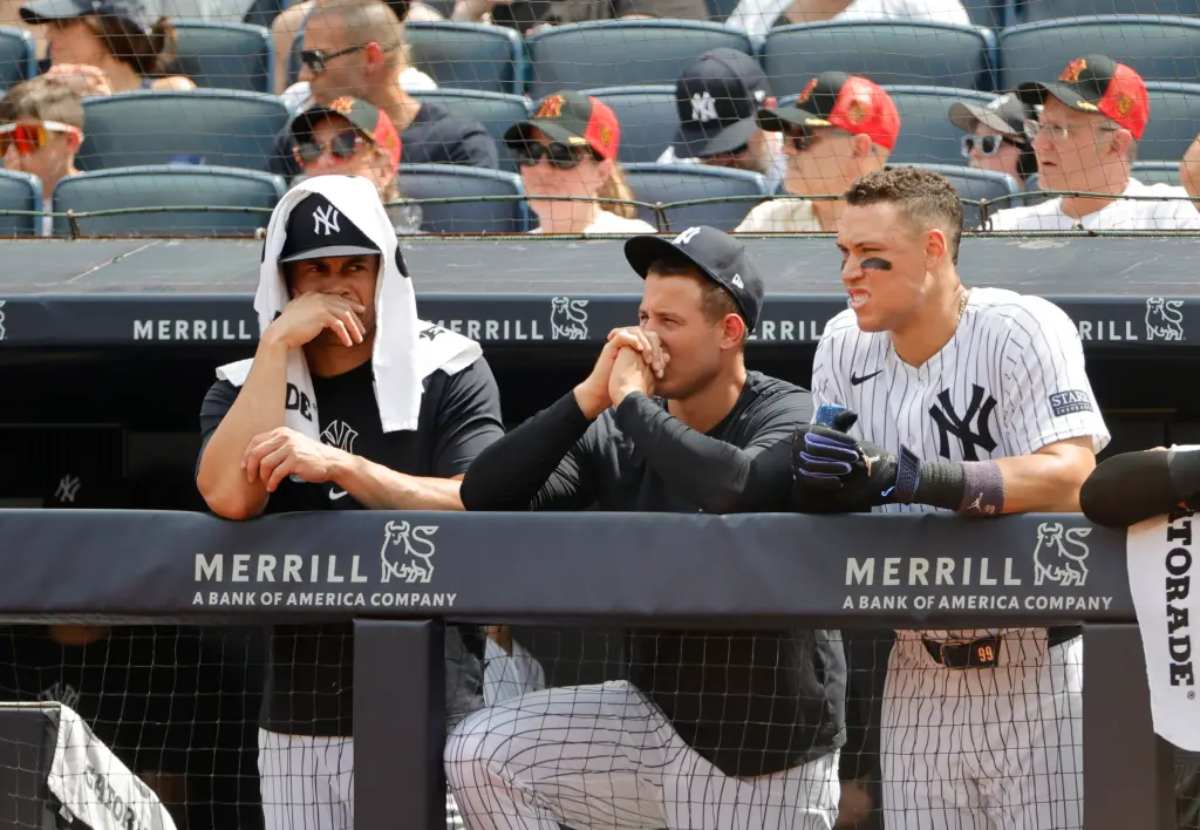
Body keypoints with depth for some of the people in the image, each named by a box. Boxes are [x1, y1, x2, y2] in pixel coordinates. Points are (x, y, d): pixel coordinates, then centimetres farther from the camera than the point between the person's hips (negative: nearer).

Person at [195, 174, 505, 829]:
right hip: (296, 721, 3)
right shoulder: (243, 389, 10)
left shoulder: (449, 375, 2)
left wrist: (338, 465, -20)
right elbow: (229, 497, -9)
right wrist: (278, 346, -9)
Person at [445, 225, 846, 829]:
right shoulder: (614, 435, 4)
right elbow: (484, 497, -5)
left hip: (766, 756, -5)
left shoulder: (790, 418, -11)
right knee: (480, 755, -10)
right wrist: (589, 397, -13)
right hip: (655, 718, 5)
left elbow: (737, 488, -34)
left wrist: (631, 401, -20)